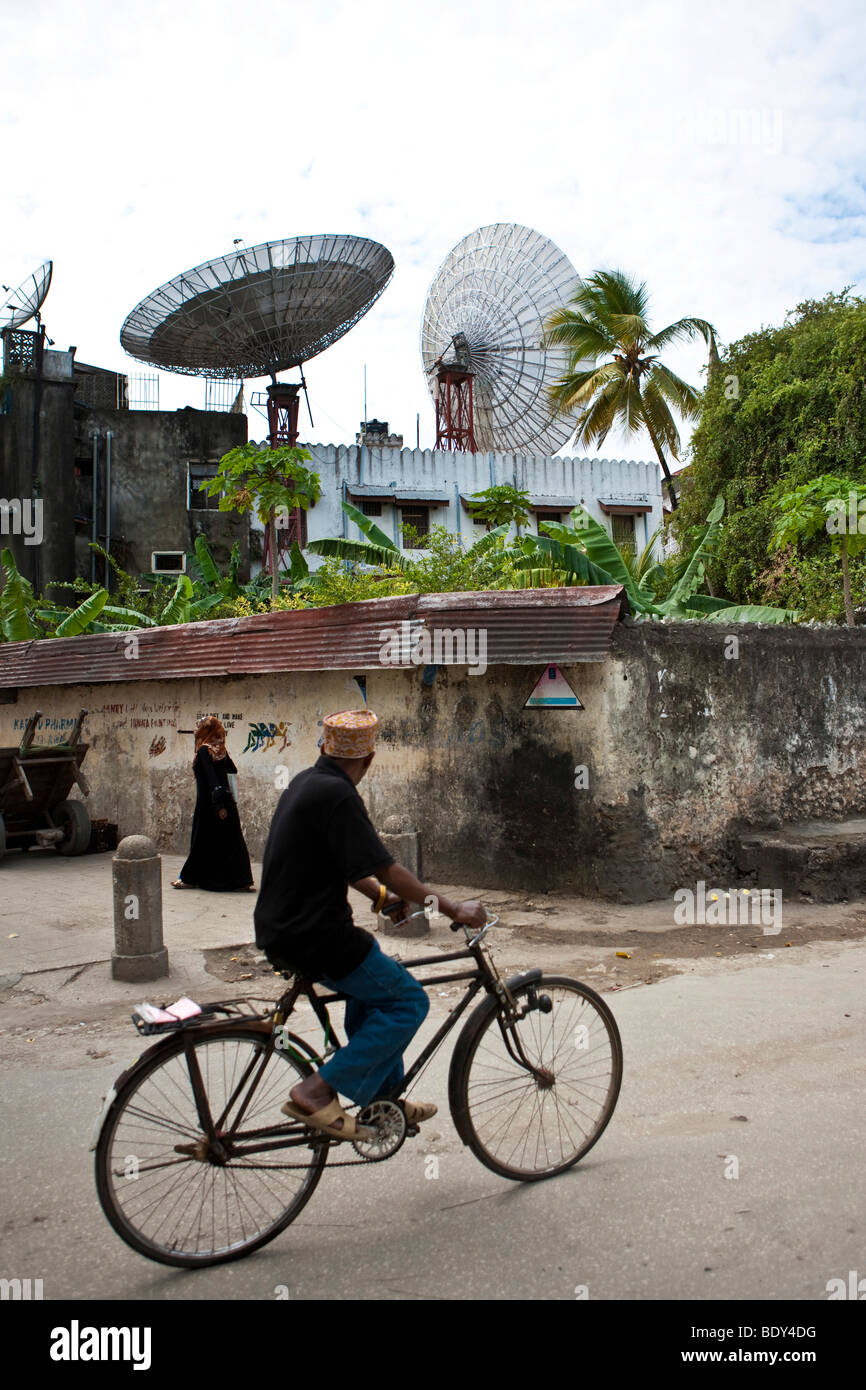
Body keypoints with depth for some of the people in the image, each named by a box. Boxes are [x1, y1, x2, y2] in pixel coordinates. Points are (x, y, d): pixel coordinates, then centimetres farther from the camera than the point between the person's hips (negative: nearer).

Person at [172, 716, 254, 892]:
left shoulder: (204, 751, -14)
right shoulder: (221, 750, 7)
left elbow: (211, 778, -20)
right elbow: (233, 770, 14)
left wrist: (218, 805, -23)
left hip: (209, 804, -6)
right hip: (227, 801, 6)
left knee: (203, 841, 4)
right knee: (231, 840, 6)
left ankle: (191, 878, 17)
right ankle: (243, 879, 4)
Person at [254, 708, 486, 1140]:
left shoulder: (305, 782, 11)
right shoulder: (337, 795, -19)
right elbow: (385, 869, -20)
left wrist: (382, 896, 23)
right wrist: (452, 908, -14)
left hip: (280, 930, 10)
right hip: (313, 938, -10)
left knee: (374, 982, 28)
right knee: (408, 1001, -1)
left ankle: (382, 1095, 32)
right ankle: (316, 1091, -5)